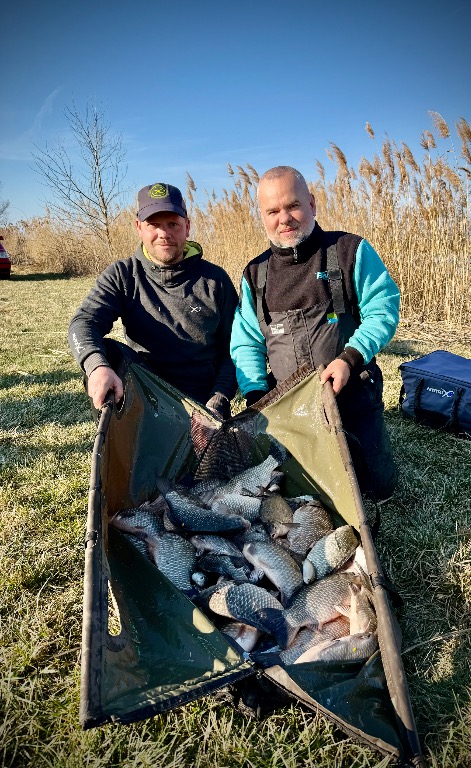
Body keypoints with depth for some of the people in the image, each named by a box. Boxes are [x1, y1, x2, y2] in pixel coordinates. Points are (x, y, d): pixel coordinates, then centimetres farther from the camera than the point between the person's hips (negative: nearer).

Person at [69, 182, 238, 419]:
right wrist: (98, 366, -36)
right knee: (103, 351, -23)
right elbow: (84, 322, -13)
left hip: (202, 404, -1)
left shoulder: (215, 279, 3)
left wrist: (219, 401, -13)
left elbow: (233, 348, 3)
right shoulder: (122, 275, 3)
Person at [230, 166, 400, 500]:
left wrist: (349, 358, -21)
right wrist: (255, 394, -9)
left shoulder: (351, 251, -4)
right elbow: (246, 343, 6)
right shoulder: (255, 275, 6)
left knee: (378, 485, 8)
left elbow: (383, 309, -6)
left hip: (354, 399, -2)